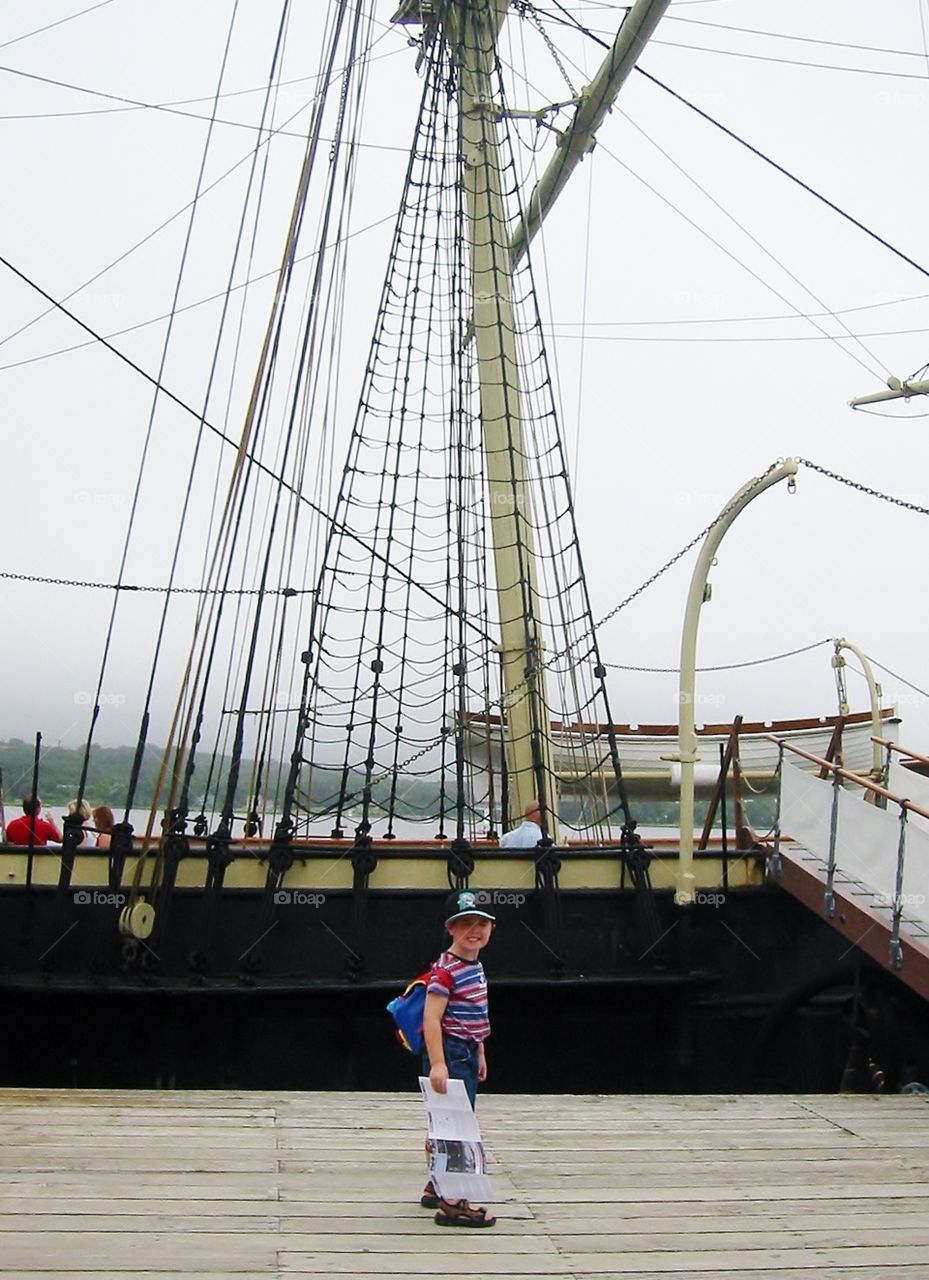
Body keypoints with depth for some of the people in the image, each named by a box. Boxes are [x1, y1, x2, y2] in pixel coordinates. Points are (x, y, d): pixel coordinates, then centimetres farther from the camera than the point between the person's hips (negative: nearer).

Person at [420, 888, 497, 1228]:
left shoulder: (476, 966, 11)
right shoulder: (445, 970, -18)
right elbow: (431, 1018, -24)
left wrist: (480, 1055, 20)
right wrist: (437, 1063, -29)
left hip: (468, 1053, 10)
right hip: (449, 1052, -10)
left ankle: (437, 1188, 32)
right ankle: (452, 1203, -2)